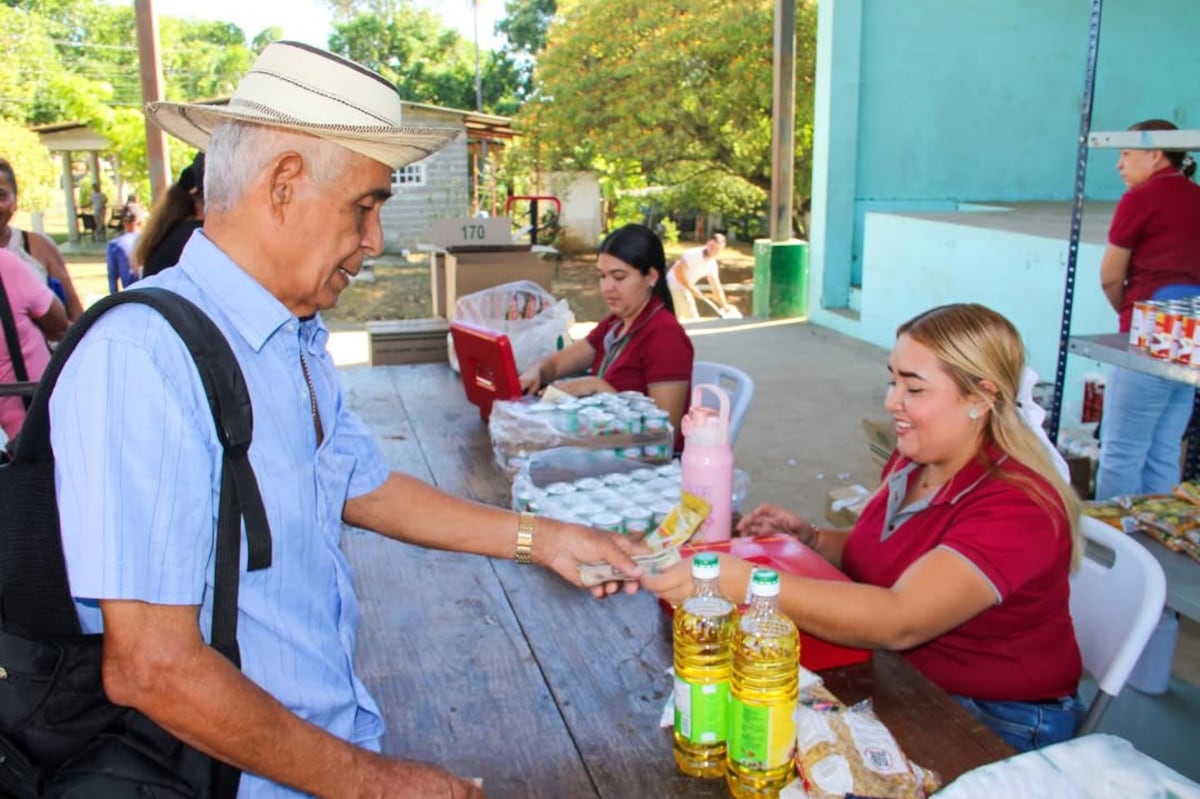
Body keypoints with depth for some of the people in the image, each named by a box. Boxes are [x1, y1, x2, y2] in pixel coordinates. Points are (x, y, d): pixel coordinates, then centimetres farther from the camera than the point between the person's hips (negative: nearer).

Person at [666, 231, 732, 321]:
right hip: (673, 286, -9)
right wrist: (692, 289, -23)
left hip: (685, 289, 9)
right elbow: (677, 271, -25)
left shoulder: (713, 265, 2)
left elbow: (716, 287, 7)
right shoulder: (693, 254, -22)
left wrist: (725, 307, 2)